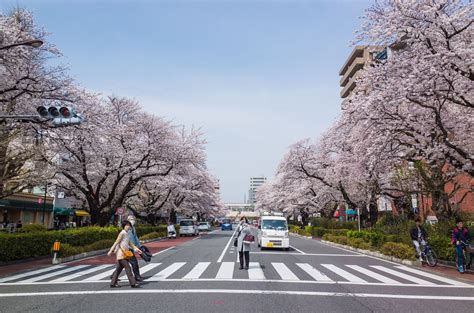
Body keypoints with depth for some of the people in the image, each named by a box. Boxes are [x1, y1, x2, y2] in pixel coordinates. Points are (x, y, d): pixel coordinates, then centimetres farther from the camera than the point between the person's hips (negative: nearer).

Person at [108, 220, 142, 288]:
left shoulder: (126, 234, 16)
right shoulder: (122, 233, -10)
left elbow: (130, 243, 19)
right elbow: (116, 242, -13)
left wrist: (136, 248, 12)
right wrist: (111, 251, -14)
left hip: (125, 254, 9)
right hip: (121, 254, -9)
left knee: (119, 269, 12)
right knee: (127, 268, -10)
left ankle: (113, 283, 19)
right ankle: (133, 283, -9)